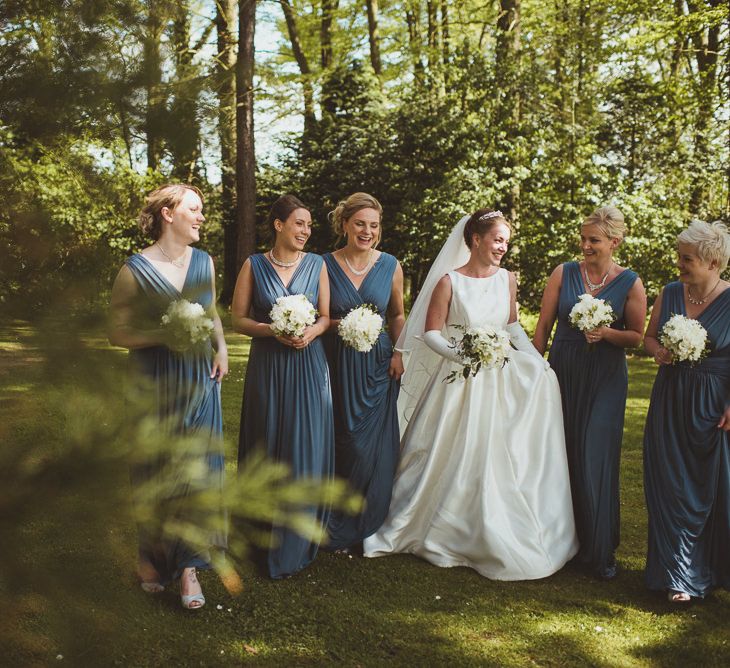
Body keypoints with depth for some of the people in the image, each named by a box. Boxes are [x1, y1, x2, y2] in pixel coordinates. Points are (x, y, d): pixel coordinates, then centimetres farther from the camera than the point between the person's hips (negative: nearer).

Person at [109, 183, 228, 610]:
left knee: (197, 467, -2)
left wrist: (221, 348, 5)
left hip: (200, 380, 3)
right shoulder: (135, 270, -8)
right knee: (157, 470, 7)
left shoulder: (204, 262, 6)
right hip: (156, 382, -3)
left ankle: (188, 566, 5)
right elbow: (119, 334, -7)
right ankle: (152, 557, 27)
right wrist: (164, 334, -21)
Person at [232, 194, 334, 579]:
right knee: (267, 448, 7)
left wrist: (311, 331, -15)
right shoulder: (253, 265, 1)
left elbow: (326, 316, 6)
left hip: (308, 367, 1)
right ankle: (265, 529, 25)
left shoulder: (317, 265, 4)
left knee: (306, 449, -1)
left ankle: (292, 548, 10)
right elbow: (238, 319, 0)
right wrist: (273, 330, -16)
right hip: (267, 368, 0)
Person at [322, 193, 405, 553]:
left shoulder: (390, 266, 3)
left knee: (374, 445, 3)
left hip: (377, 365, 1)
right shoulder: (325, 264, -2)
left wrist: (398, 353, 1)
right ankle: (338, 527, 19)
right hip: (336, 364, -1)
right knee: (340, 440, 2)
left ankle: (369, 526, 21)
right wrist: (337, 325, -13)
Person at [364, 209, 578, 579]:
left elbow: (512, 326, 14)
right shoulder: (449, 282, -10)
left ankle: (496, 538, 21)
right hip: (459, 379, -4)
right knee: (452, 459, 2)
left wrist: (538, 360, 2)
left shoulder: (507, 279, 5)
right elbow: (430, 333, -8)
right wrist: (461, 354, -23)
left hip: (500, 379, 5)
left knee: (501, 460, 5)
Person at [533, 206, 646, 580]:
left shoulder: (630, 284, -2)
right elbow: (543, 326, 5)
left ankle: (598, 551, 11)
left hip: (605, 380, -2)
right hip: (562, 373, 2)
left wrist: (607, 333, -16)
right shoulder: (563, 273, 1)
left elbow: (637, 337, 2)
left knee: (596, 460, -1)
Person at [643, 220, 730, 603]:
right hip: (671, 403, 3)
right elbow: (649, 337, 13)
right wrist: (658, 352, -9)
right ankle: (681, 576, 17)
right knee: (673, 487, 5)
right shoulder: (669, 294, 3)